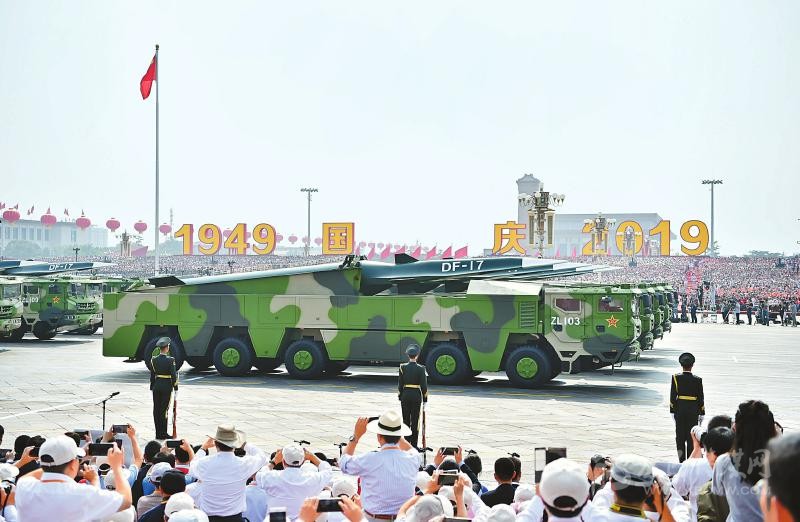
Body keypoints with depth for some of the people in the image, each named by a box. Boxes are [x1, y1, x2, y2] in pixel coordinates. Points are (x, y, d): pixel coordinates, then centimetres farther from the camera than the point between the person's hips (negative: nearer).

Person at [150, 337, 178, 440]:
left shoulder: (153, 360, 2)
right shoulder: (170, 360, -11)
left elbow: (152, 376, 6)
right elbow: (173, 375, -10)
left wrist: (152, 387, 15)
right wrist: (175, 387, 1)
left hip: (156, 386, 4)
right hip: (167, 386, -4)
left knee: (156, 409, 9)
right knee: (164, 409, -1)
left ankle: (158, 433, 12)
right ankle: (163, 434, 1)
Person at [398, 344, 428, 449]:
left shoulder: (403, 367, -3)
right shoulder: (420, 369, -7)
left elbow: (400, 384, 0)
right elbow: (424, 385, -5)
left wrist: (400, 396, 10)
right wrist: (425, 398, 3)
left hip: (405, 394, 2)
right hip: (416, 395, -2)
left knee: (406, 419, 10)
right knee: (415, 420, 3)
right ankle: (413, 444, 3)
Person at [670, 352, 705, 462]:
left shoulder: (676, 378, -6)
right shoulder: (697, 380, -6)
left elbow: (672, 396, -4)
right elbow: (701, 398, -2)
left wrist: (672, 411, 4)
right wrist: (701, 413, 6)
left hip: (679, 409, 1)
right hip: (693, 410, 0)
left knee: (680, 436, 7)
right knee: (691, 436, 6)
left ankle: (681, 459, 7)